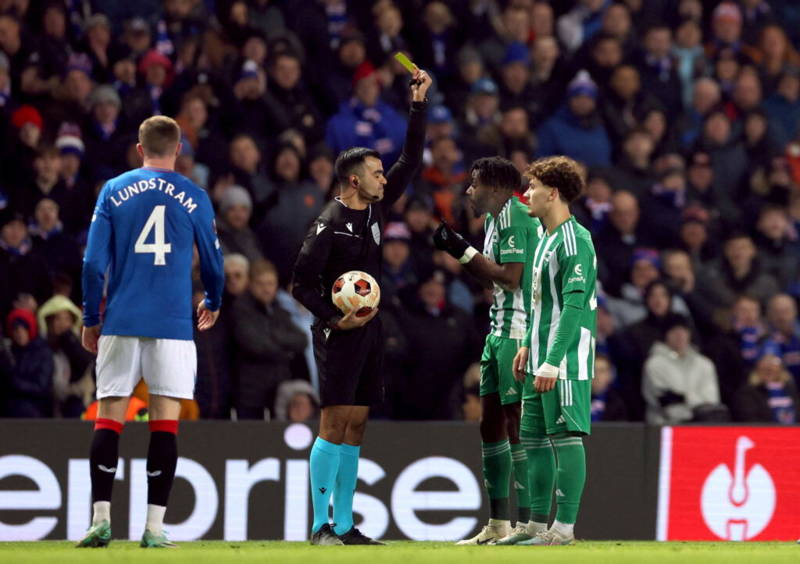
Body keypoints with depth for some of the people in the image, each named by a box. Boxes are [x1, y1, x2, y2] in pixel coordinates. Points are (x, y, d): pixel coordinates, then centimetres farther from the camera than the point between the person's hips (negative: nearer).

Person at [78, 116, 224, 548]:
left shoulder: (113, 192, 5)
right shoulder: (194, 199, 3)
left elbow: (94, 262, 1)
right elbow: (213, 262, 11)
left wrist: (90, 320, 10)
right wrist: (213, 302, 31)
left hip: (120, 320, 1)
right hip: (172, 325, -1)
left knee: (108, 417, 4)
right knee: (165, 420, 0)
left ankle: (101, 519, -5)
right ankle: (154, 527, -3)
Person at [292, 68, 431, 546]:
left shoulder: (376, 208, 10)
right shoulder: (329, 225, -10)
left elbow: (411, 161, 15)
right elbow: (302, 283, -10)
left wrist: (419, 105, 9)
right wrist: (333, 319, -18)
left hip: (369, 329, 8)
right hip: (339, 332, -8)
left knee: (356, 426, 7)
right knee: (335, 423, -10)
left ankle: (344, 525, 9)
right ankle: (321, 526, -9)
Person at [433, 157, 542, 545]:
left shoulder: (513, 215, -12)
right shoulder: (496, 218, 18)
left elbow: (510, 277, -20)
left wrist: (464, 251, -12)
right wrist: (460, 253, 13)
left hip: (519, 331, -11)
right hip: (500, 330, 11)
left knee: (517, 423, -10)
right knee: (491, 422, 12)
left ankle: (527, 522, -10)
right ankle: (497, 524, 17)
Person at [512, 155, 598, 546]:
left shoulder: (574, 240, -14)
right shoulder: (546, 238, 17)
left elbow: (575, 306, -21)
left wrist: (552, 362, -24)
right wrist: (528, 346, 21)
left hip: (566, 362, -10)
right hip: (542, 360, 10)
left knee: (565, 436, -9)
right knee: (534, 437, 12)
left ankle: (564, 528, -8)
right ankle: (538, 525, 17)